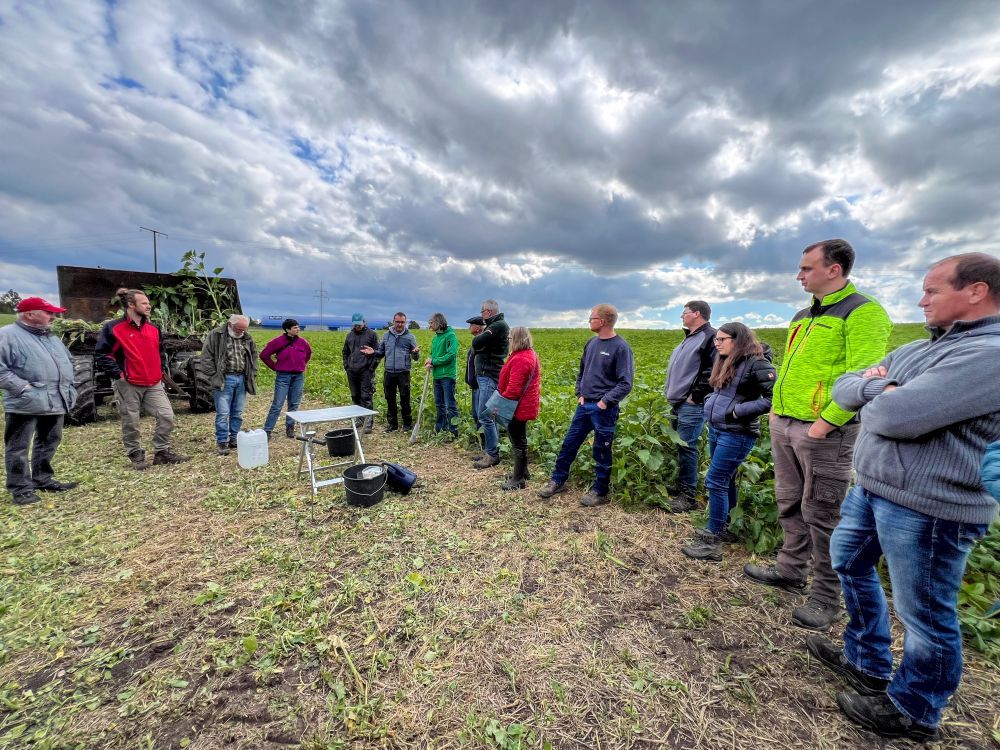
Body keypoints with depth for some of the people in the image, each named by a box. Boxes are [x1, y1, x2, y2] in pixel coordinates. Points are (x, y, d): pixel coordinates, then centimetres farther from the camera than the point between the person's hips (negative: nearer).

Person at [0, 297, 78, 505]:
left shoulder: (51, 337, 16)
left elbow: (67, 361, 25)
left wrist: (68, 387, 14)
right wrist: (23, 387, -19)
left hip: (56, 401, 7)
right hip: (26, 403, -7)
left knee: (49, 443, 16)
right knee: (19, 447, 2)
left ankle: (43, 480, 29)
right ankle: (21, 488, 11)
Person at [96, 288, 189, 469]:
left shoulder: (153, 329, 11)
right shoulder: (113, 328, -7)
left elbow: (160, 352, 24)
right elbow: (101, 355, -7)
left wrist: (160, 371, 14)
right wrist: (118, 374, -12)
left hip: (154, 384, 5)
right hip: (127, 385, -5)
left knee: (167, 416, -2)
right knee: (131, 423, 6)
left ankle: (162, 452, 10)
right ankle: (136, 456, 20)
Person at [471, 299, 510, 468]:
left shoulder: (499, 325, -14)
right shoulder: (494, 326, 17)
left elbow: (476, 344, -20)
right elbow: (479, 345, 15)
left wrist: (481, 336, 0)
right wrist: (483, 336, -5)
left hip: (490, 377, -10)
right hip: (485, 375, 10)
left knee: (485, 416, -8)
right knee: (488, 415, 13)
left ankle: (493, 455, 2)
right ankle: (490, 450, 22)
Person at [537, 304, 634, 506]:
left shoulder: (621, 347, -13)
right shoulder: (591, 343, 8)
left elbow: (625, 384, -15)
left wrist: (605, 401, -18)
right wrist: (580, 394, 7)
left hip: (604, 409, -6)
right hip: (584, 405, 7)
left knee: (601, 452, 7)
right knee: (569, 443, 12)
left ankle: (600, 492, 24)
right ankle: (557, 481, 27)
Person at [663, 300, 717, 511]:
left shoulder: (710, 338, -11)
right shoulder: (689, 339, 20)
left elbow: (712, 372, -20)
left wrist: (695, 396, -18)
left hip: (691, 405, -10)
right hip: (677, 403, 10)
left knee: (687, 448, -6)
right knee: (677, 446, 14)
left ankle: (688, 495, 5)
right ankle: (680, 486, 26)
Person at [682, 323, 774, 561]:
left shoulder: (756, 363, -13)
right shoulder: (726, 362, 13)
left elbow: (773, 398, -20)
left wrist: (737, 411, -19)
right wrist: (711, 403, 8)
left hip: (737, 434, -9)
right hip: (716, 429, 9)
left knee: (715, 482, -8)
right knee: (726, 481, 17)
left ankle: (712, 542, 2)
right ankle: (725, 527, 31)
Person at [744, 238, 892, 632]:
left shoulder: (863, 312, -10)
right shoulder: (802, 316, 16)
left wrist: (825, 423, -21)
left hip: (823, 431, -8)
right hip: (784, 426, 8)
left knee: (821, 514, 2)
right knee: (789, 503, 17)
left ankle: (827, 598, 18)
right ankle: (790, 570, 33)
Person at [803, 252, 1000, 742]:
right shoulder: (916, 350, 11)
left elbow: (896, 417, -29)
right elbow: (843, 388, 10)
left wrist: (874, 399, -7)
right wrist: (878, 387, -11)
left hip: (927, 508, -9)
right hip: (872, 489, 10)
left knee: (924, 616, 9)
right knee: (848, 562, 24)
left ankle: (911, 712, 32)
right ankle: (867, 662, 44)